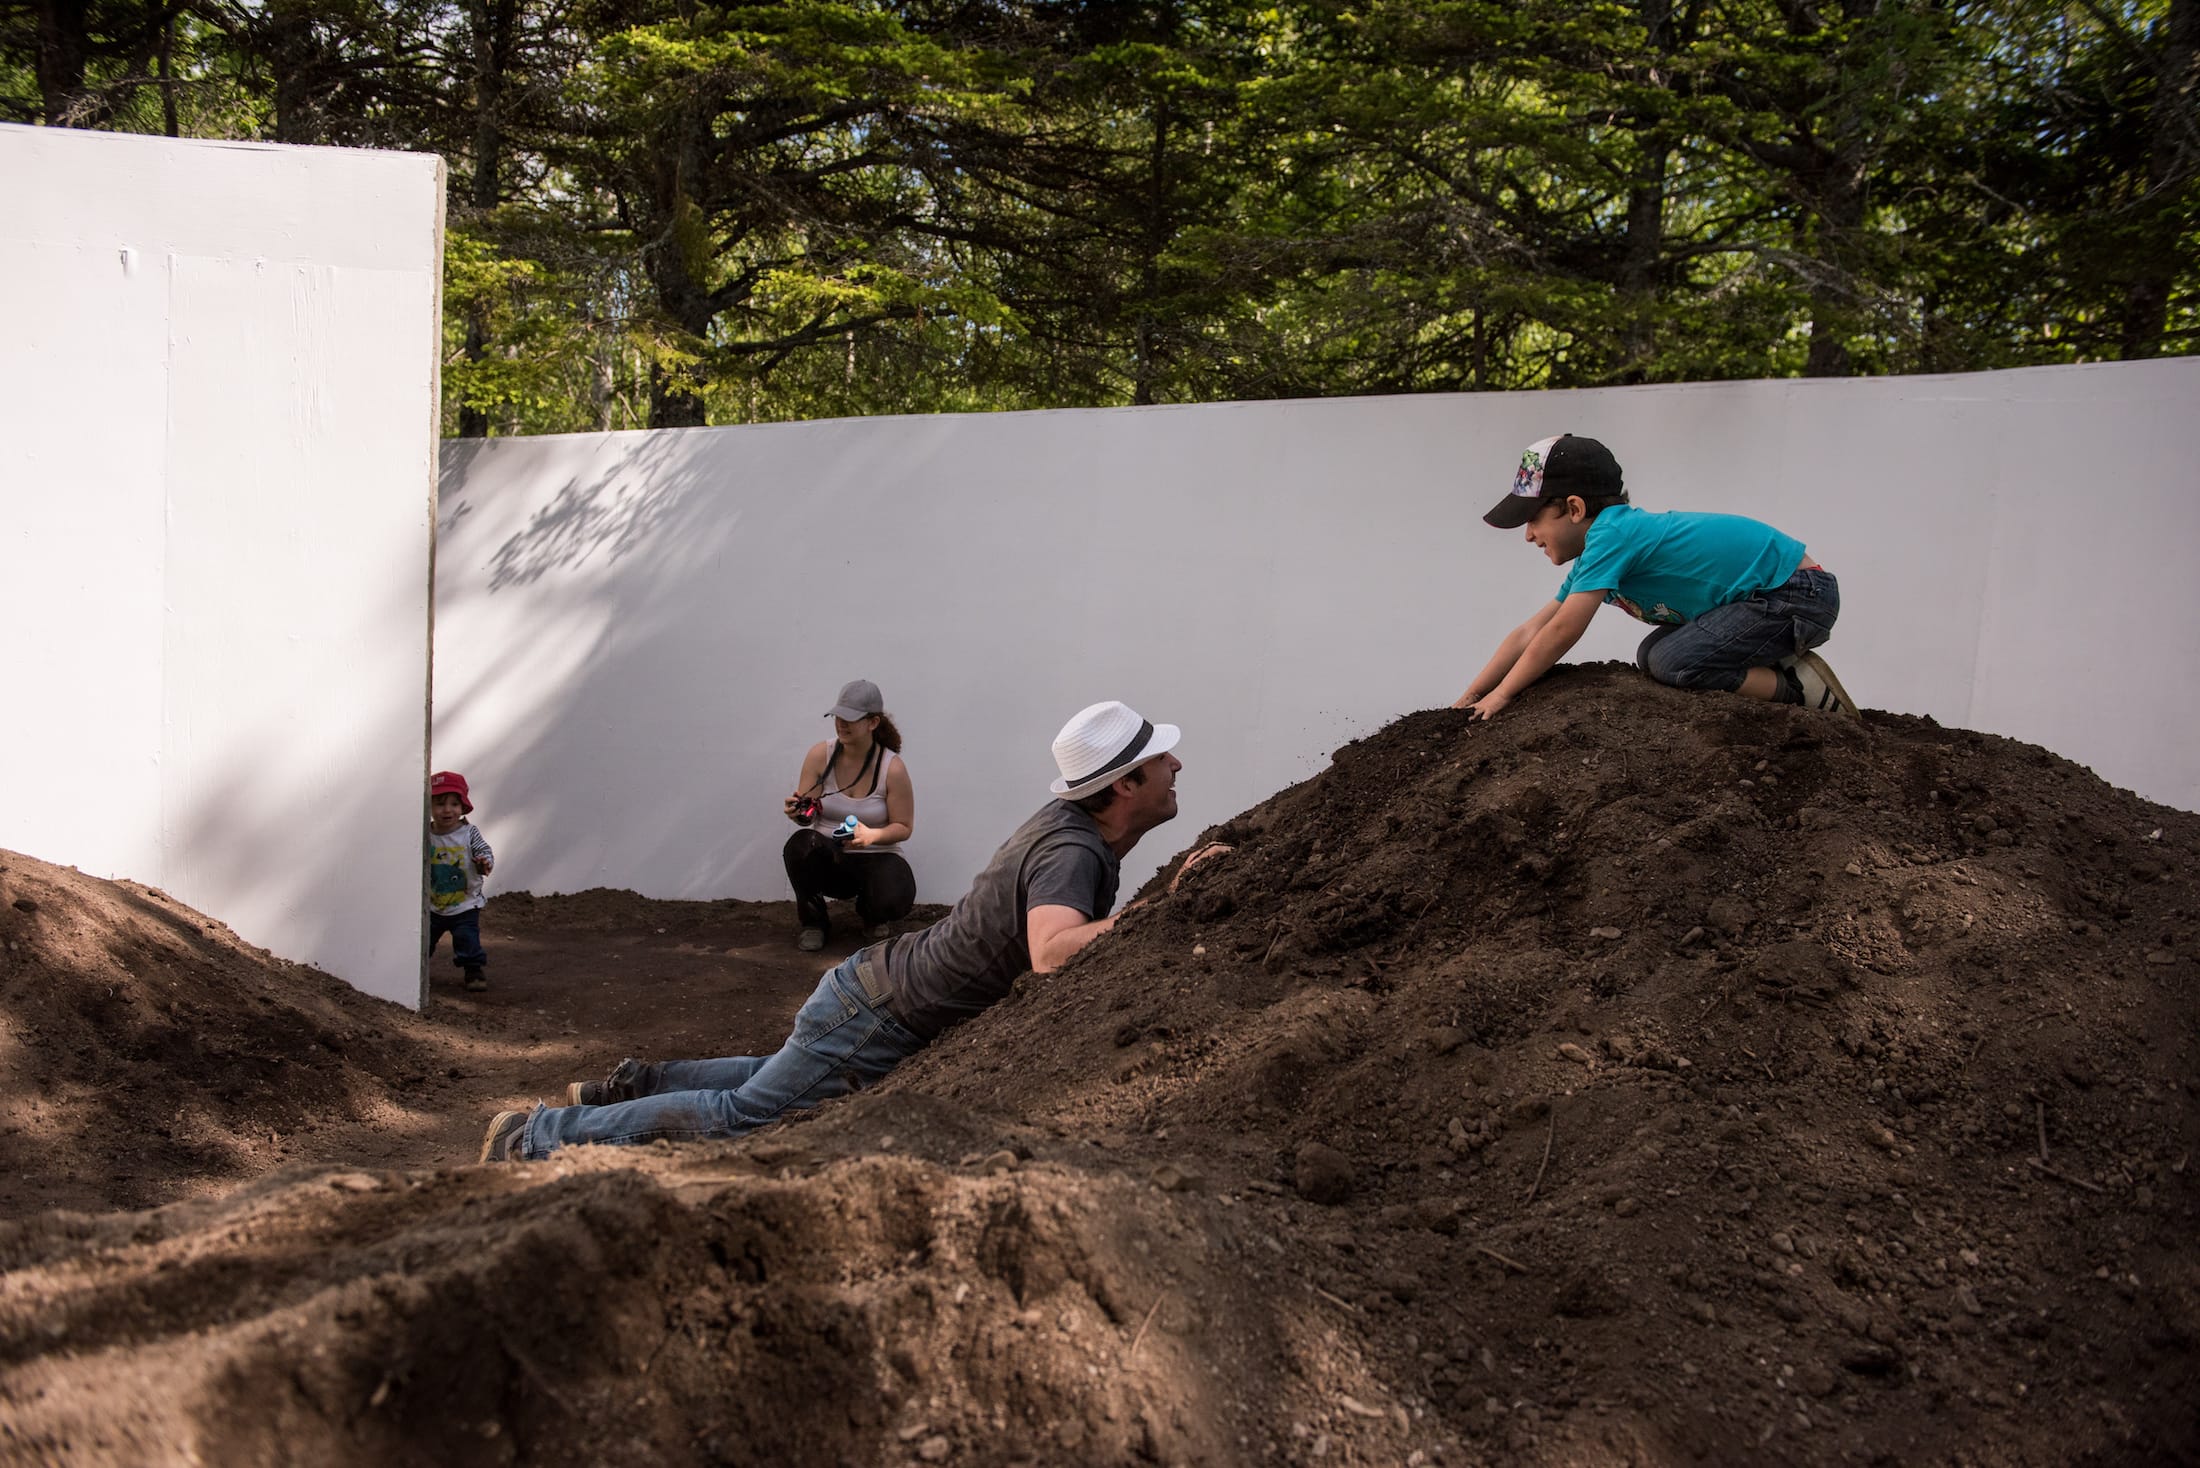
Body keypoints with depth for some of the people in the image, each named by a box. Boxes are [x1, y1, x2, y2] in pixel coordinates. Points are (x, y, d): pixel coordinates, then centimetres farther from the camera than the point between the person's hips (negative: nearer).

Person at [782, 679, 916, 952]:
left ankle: (870, 913, 11)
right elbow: (807, 815, -4)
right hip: (826, 857, 1)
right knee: (800, 844, -35)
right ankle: (813, 922, -6)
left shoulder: (892, 768, -12)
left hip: (876, 859, -1)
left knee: (894, 900, -33)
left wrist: (872, 835, -28)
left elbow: (903, 827, -6)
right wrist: (798, 812, -30)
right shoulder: (820, 754, -6)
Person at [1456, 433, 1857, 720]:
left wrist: (1500, 695, -12)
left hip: (1801, 593, -10)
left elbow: (1561, 632, -22)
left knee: (1672, 663, -20)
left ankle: (1802, 690, -9)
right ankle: (1781, 668, 8)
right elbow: (1529, 634, 8)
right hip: (1774, 593, 10)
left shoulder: (1610, 536, -21)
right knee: (1652, 657, 8)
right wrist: (1469, 699, 4)